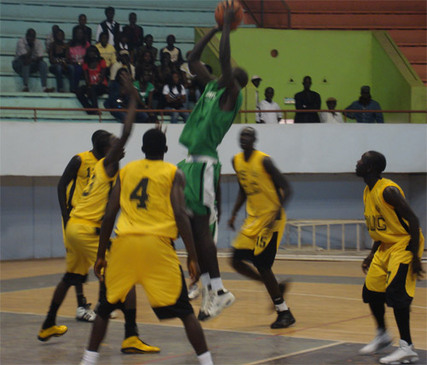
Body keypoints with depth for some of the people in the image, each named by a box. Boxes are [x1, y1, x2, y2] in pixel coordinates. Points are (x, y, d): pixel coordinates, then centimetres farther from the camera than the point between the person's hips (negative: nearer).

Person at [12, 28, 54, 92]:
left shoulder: (38, 43, -3)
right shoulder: (21, 42, -15)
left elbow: (40, 57, -14)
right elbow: (25, 57, -26)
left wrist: (31, 60, -30)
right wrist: (32, 47, -21)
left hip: (32, 66, 4)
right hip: (19, 64, -4)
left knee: (43, 64, -24)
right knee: (25, 63, -37)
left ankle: (44, 87, -37)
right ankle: (25, 87, -44)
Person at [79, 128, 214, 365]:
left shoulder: (126, 171, 17)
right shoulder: (174, 174, 8)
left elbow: (109, 215, 12)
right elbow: (180, 214, -4)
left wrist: (100, 255, 18)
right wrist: (192, 256, -4)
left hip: (125, 243, 2)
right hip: (158, 245, -2)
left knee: (106, 307, 18)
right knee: (185, 311, 5)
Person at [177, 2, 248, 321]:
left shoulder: (232, 94, -7)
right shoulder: (212, 87, 15)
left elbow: (225, 60, -21)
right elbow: (193, 60, 22)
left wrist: (228, 27, -13)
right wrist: (216, 28, 18)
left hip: (204, 165, -9)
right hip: (191, 163, 9)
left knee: (201, 228, -10)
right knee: (195, 231, 8)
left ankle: (219, 290, -7)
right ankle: (208, 288, 12)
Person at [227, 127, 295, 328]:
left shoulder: (263, 161, -16)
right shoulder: (237, 161, 6)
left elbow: (286, 188, -16)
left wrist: (276, 213, -28)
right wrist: (234, 214, 10)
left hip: (270, 219, -8)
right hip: (252, 219, 8)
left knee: (261, 264, -10)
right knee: (237, 261, 3)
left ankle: (285, 313, 2)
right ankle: (276, 288, 21)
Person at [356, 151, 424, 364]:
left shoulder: (388, 190, -21)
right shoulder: (368, 192, 7)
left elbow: (413, 220, -22)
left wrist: (415, 257, -25)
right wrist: (372, 254, 18)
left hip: (404, 244, -10)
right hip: (386, 246, 10)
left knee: (395, 292, -18)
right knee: (371, 290, 12)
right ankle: (382, 335, 33)